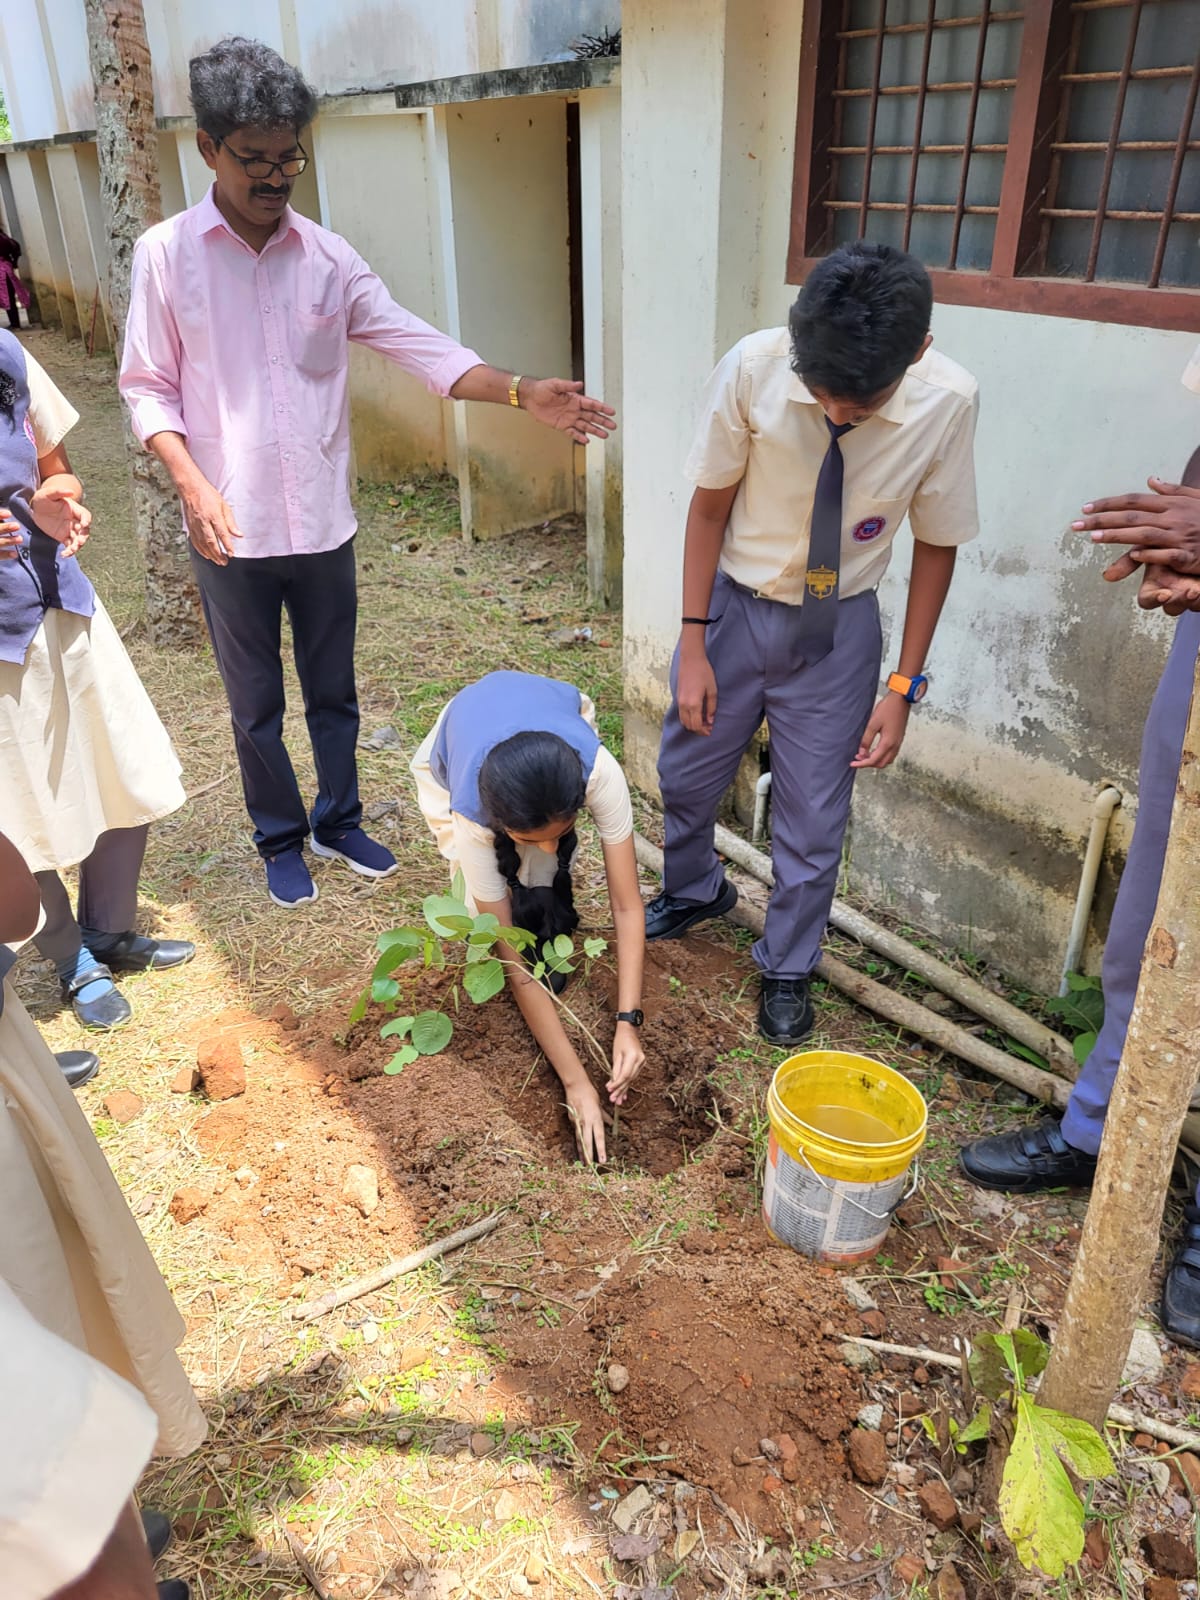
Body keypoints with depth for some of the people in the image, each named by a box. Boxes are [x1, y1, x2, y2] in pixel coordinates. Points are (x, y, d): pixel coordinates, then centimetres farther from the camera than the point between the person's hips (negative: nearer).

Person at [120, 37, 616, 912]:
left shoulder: (328, 255, 0)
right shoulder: (166, 253, -4)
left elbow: (419, 346, -7)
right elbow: (149, 388, -1)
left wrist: (523, 391, -21)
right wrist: (194, 485, -17)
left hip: (323, 522, 2)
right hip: (232, 531, -2)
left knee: (335, 692, 16)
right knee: (257, 704, 12)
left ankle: (339, 822, 37)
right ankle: (281, 838, 33)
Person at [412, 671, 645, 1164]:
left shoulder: (600, 772, -43)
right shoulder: (473, 820, -42)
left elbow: (627, 905, -33)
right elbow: (515, 964, -36)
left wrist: (627, 1022, -41)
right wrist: (576, 1082, -36)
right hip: (453, 761, -1)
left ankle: (551, 930, 2)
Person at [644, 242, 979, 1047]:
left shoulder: (949, 401, -21)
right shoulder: (752, 369, -23)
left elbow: (937, 544, -7)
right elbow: (710, 505, -9)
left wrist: (904, 685, -6)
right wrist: (693, 643, -8)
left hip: (839, 628, 0)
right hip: (735, 608, 1)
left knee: (815, 816, 9)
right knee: (688, 774, 17)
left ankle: (787, 968, 34)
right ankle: (695, 891, 49)